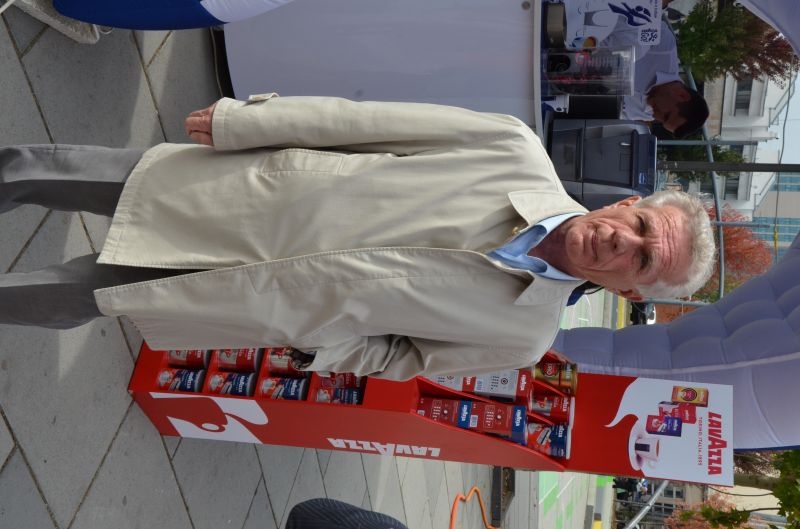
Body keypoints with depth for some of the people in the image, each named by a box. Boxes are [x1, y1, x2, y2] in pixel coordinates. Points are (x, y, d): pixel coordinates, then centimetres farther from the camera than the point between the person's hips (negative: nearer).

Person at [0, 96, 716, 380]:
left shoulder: (522, 336, -14)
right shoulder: (518, 149, -15)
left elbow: (401, 358, -1)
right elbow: (364, 119, -11)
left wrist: (312, 344, -11)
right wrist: (238, 120, -9)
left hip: (266, 304, -1)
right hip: (244, 184, 2)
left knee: (67, 298, 3)